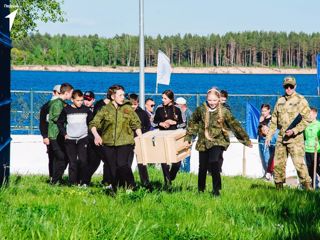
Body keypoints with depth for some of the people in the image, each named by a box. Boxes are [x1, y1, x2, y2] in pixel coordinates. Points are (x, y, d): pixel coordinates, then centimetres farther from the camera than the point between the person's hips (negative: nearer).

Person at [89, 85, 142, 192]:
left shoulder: (128, 109, 7)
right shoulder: (105, 109, 4)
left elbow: (136, 125, 10)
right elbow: (93, 124, -1)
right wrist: (96, 135, -18)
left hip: (125, 143, -1)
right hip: (108, 143, 1)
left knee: (122, 164, -22)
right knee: (113, 169, 4)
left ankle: (131, 186, -12)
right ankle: (115, 190, 15)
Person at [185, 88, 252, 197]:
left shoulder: (224, 112, -5)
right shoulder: (201, 110, -1)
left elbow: (235, 125, -1)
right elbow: (193, 123, 14)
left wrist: (246, 139, 1)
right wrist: (188, 137, 17)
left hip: (218, 141, -3)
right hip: (203, 142, 3)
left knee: (214, 163, -23)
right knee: (203, 167, 8)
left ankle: (216, 189, -11)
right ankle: (201, 190, 28)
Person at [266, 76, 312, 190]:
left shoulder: (301, 100, -3)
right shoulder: (280, 101, 14)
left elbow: (307, 119, -8)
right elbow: (274, 120, 19)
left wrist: (294, 130, -16)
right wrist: (269, 135, 13)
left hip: (295, 138, -6)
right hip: (281, 137, 6)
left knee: (299, 163, -13)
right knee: (278, 163, 6)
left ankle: (307, 187, -7)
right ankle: (279, 187, 16)